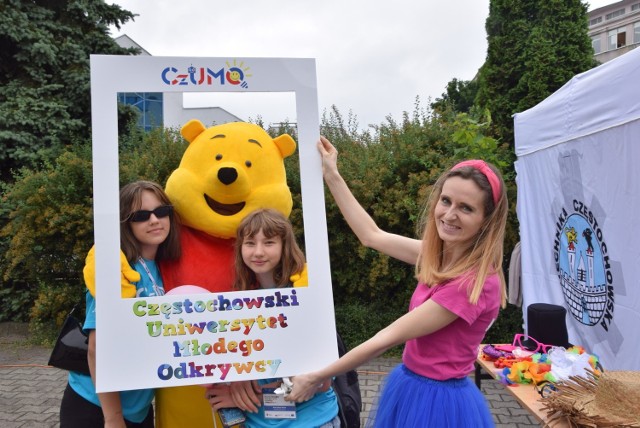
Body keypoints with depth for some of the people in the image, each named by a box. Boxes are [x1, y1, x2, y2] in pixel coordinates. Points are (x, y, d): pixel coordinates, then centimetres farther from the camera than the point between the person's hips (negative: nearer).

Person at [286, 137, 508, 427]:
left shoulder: (475, 281, -26)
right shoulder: (440, 256, -4)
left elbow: (388, 337, -22)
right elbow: (372, 236, 5)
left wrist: (316, 378, -14)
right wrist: (331, 175, 7)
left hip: (435, 401, -7)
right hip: (411, 385, 7)